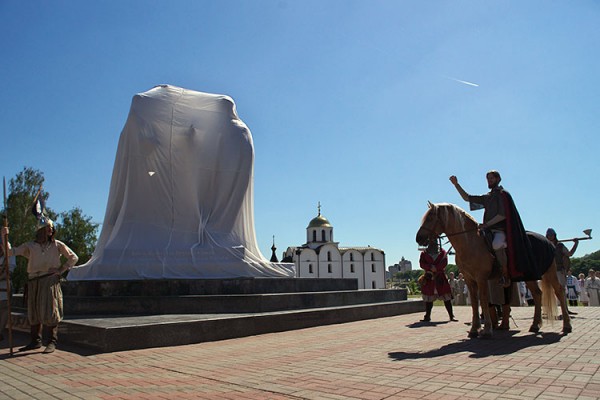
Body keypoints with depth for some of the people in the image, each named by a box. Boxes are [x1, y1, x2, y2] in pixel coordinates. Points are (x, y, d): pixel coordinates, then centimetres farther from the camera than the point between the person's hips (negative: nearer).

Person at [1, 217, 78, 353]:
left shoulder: (57, 245, 7)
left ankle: (52, 342, 1)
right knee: (33, 312, 8)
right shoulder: (30, 246, 11)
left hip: (50, 280, -3)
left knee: (49, 311, -5)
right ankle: (35, 341, 20)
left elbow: (74, 257, 10)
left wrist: (62, 269, 1)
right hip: (33, 282, 3)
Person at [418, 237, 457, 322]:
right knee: (428, 299, 3)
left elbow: (444, 263, -3)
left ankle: (451, 316, 4)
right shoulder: (424, 253, 11)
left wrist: (435, 268, -17)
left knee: (447, 297, -2)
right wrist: (430, 267, -18)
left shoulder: (442, 252, 11)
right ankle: (427, 316, 10)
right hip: (428, 278, 0)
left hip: (440, 278, 0)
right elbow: (422, 264, -1)